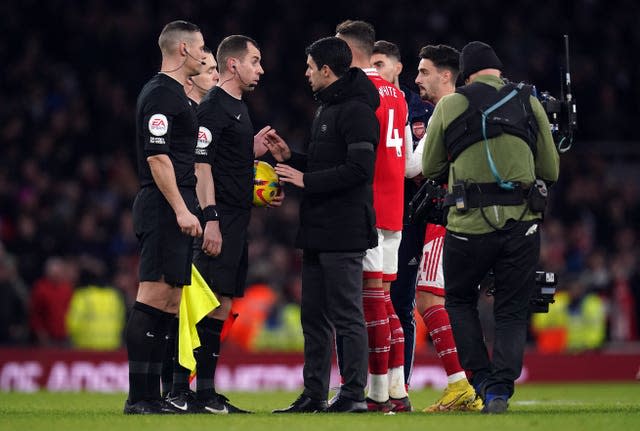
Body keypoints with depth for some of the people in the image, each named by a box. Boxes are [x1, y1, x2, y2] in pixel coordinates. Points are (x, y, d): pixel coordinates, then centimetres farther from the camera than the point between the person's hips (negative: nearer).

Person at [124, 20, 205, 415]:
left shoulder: (177, 95, 21)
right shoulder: (160, 94, -11)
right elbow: (157, 157, -18)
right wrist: (181, 209, -22)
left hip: (176, 208, 11)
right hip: (165, 206, -11)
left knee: (169, 301, 9)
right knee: (154, 297, -11)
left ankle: (153, 396, 10)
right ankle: (139, 397, -13)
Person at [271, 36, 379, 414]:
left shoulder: (356, 111, -13)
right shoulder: (326, 109, 20)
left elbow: (359, 170, -22)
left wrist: (307, 181, -17)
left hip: (344, 233, -10)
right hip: (318, 231, 10)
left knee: (347, 315, -7)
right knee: (314, 316, 11)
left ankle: (354, 393, -4)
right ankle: (315, 393, 16)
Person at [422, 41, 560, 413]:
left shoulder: (450, 106, 3)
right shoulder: (530, 104, 6)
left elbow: (430, 168, 12)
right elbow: (551, 170, 11)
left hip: (469, 225, -1)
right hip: (522, 225, 1)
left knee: (460, 301, 20)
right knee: (513, 312, 11)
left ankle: (481, 379, 8)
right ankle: (501, 389, -3)